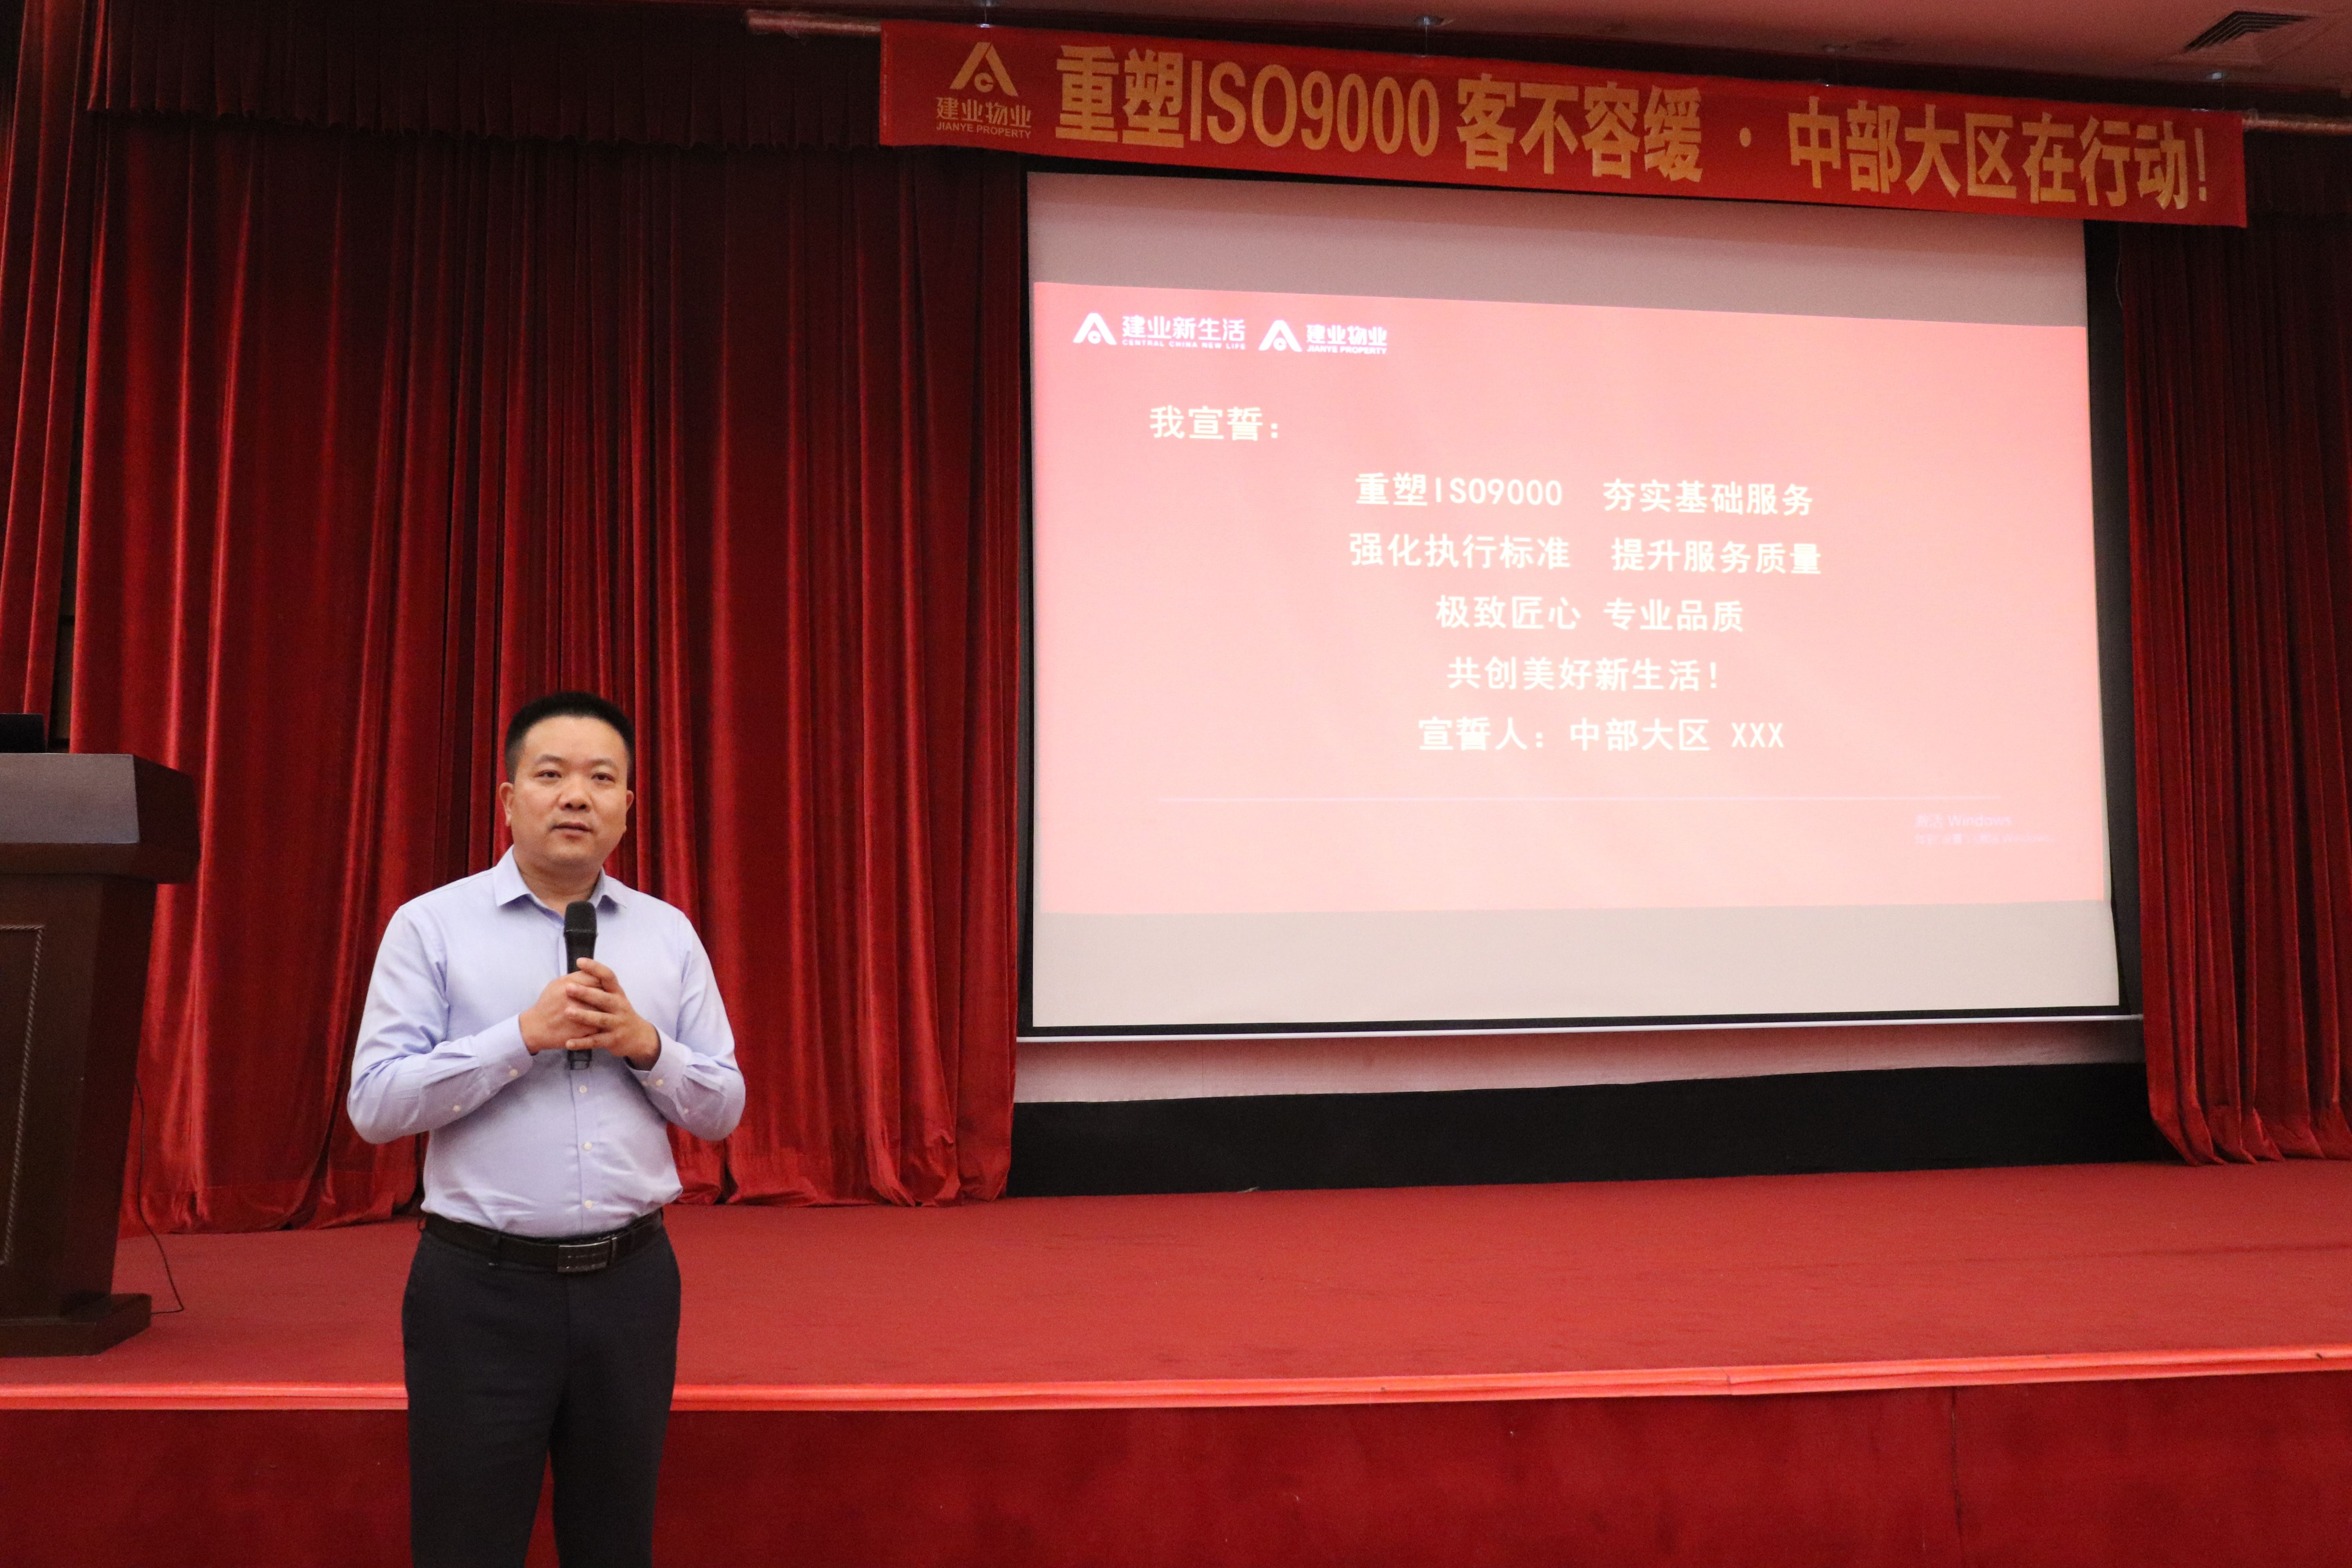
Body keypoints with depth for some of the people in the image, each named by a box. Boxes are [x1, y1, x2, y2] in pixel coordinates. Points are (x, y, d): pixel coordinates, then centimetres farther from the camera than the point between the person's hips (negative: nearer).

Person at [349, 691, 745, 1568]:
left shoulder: (670, 934, 6)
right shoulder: (431, 926, -2)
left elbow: (723, 1110, 7)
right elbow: (374, 1106, -8)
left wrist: (645, 1044, -11)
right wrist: (526, 1035, -17)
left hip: (631, 1280, 3)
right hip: (483, 1287, -3)